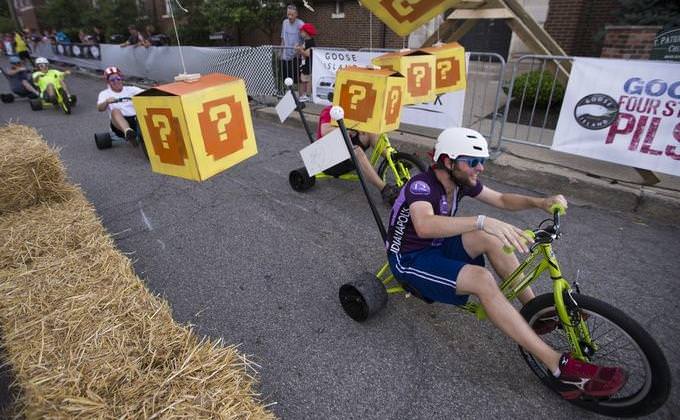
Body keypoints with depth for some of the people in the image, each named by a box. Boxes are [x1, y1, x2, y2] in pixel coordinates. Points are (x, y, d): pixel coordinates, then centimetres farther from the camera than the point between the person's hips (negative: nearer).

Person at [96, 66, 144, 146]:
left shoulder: (131, 89, 23)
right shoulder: (104, 93, 19)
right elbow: (100, 108, 0)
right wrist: (107, 102, -23)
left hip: (137, 118, 2)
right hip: (119, 123, -2)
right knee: (115, 110, -34)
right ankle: (128, 132, -63)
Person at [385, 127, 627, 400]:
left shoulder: (461, 181, -3)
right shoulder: (421, 185, -26)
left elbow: (502, 200, 7)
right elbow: (425, 226, -47)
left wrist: (539, 202, -12)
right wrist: (483, 221, -56)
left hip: (437, 246, 8)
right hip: (409, 259, -7)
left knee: (491, 239, -14)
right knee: (482, 280, -27)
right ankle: (561, 369, -23)